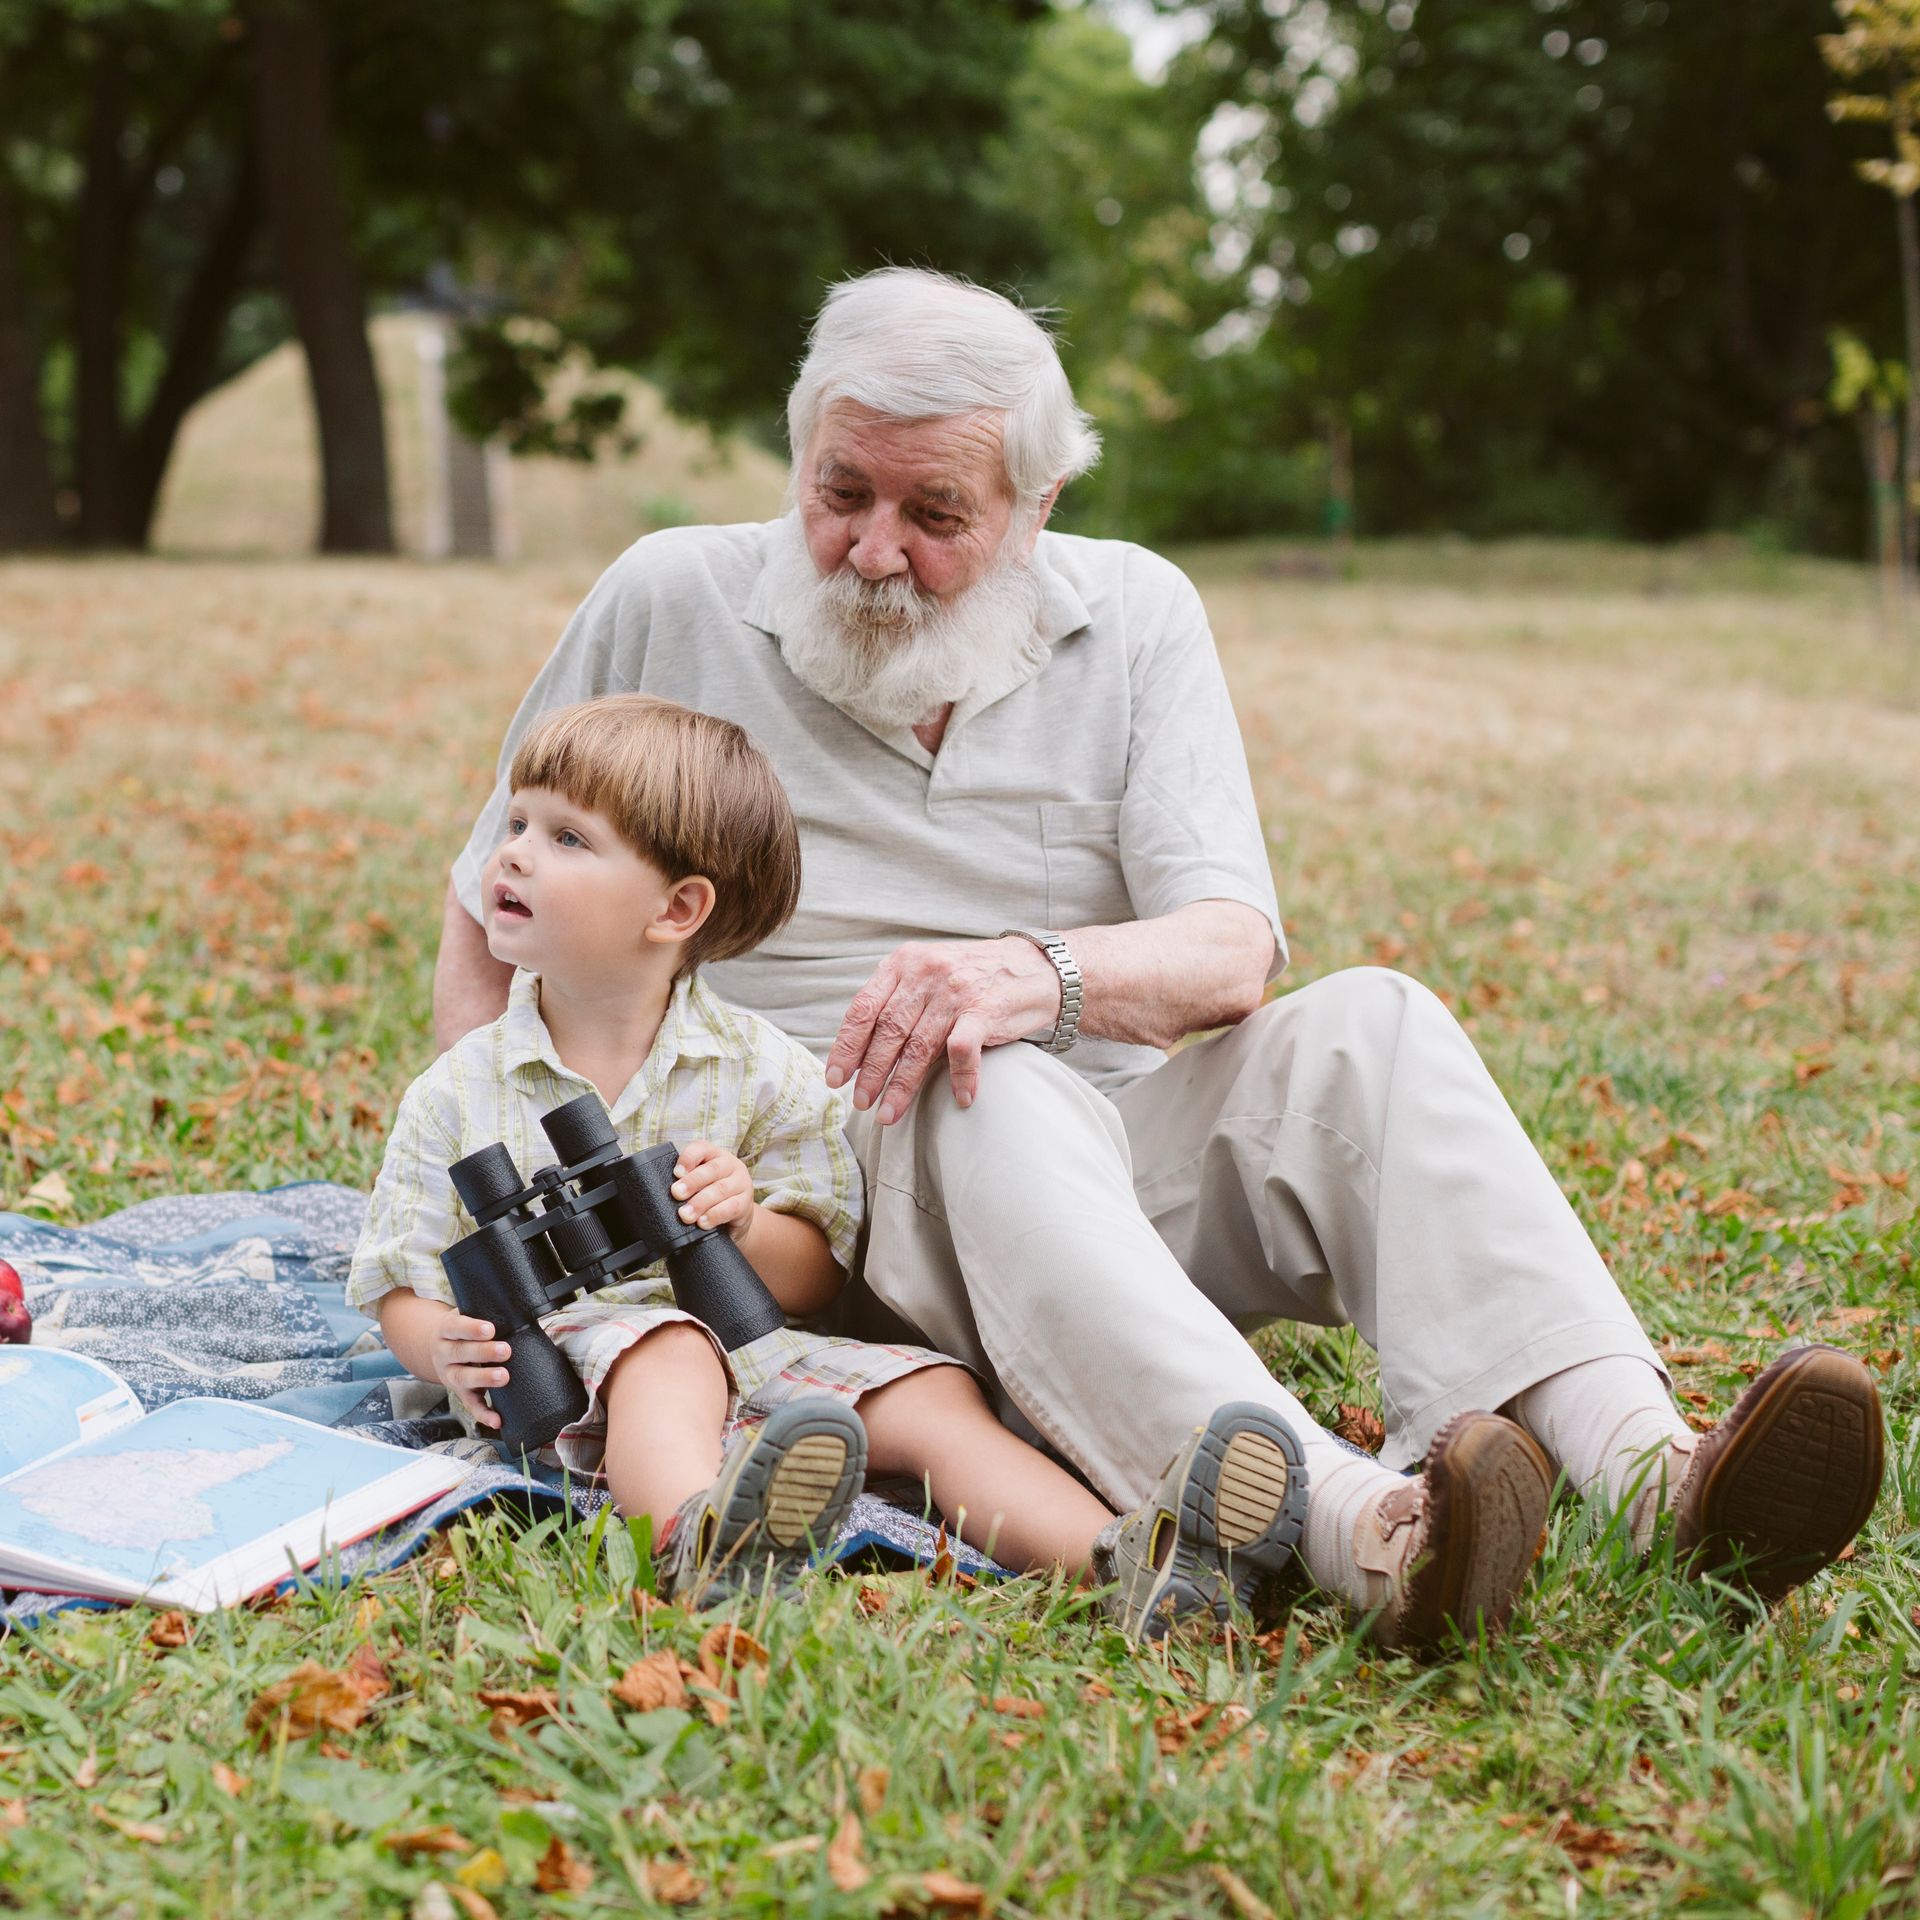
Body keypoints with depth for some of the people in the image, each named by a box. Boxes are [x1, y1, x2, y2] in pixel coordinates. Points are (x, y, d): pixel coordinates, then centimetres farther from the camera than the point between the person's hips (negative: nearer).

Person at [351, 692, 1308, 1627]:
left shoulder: (761, 1071, 5)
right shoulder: (461, 1091, 6)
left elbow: (821, 1269, 6)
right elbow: (400, 1282, 8)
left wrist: (744, 1226, -17)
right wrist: (446, 1351, -15)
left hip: (755, 1346, 2)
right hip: (568, 1366, -2)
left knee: (934, 1395, -20)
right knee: (666, 1352, -35)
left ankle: (1127, 1564, -39)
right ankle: (699, 1540, -65)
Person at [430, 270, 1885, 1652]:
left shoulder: (1136, 615, 4)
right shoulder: (668, 604, 2)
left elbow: (1232, 953, -8)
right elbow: (489, 923, 11)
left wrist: (1040, 971, -31)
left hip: (1112, 1158, 3)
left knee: (1367, 1028, -24)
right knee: (1001, 1102, -36)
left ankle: (1650, 1472, -48)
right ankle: (1355, 1528, -62)